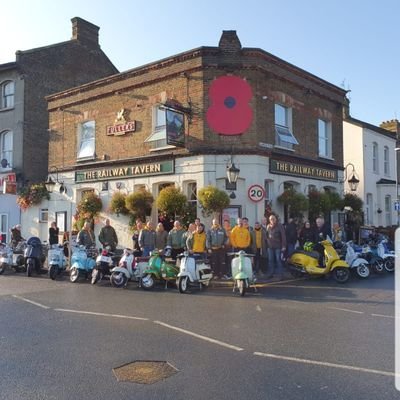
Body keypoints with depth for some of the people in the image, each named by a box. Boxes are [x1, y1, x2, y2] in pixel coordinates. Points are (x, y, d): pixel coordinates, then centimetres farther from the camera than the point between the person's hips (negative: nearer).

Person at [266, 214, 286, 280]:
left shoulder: (279, 226, -5)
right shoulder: (268, 226, 11)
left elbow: (283, 236, -9)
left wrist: (283, 246, -14)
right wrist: (267, 244, 7)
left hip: (277, 246, -5)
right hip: (270, 246, 5)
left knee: (278, 260, -4)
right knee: (270, 260, 9)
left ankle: (280, 274, 1)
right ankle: (271, 273, 18)